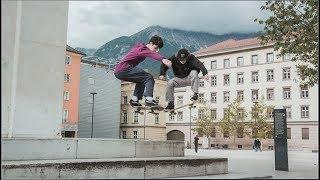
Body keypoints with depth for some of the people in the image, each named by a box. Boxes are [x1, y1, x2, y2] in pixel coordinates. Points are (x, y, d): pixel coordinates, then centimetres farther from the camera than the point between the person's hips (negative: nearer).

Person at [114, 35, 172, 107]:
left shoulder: (139, 46, 19)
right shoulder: (143, 49, -13)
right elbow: (152, 54, -34)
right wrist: (163, 59, -52)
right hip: (124, 69, -10)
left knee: (142, 79, 26)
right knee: (149, 78, -13)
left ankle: (134, 99, 16)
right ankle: (149, 99, -28)